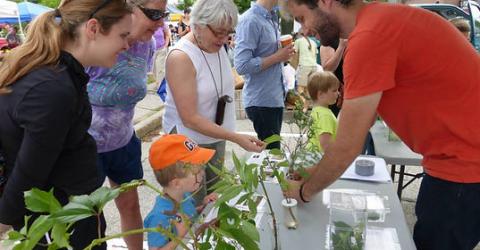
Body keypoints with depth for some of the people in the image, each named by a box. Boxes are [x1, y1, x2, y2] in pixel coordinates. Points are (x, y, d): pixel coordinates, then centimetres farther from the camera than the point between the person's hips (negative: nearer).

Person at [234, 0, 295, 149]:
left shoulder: (272, 19, 11)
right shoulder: (250, 20, -15)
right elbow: (242, 66, -22)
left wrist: (284, 53, 2)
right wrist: (278, 57, -16)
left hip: (276, 98, 8)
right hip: (261, 102, -8)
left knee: (274, 150, 16)